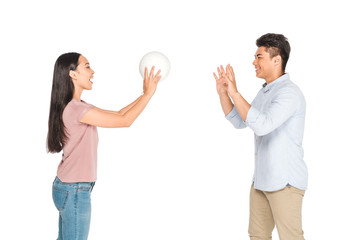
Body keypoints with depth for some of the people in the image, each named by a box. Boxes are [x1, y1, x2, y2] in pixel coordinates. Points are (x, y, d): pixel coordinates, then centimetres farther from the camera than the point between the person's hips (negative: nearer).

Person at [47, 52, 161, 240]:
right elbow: (125, 121, -20)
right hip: (74, 191, -10)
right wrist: (148, 94, -12)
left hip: (67, 188, 10)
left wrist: (144, 94, 9)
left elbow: (118, 114, 13)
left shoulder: (77, 107, 10)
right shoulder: (75, 109, -22)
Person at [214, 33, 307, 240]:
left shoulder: (289, 93, -18)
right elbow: (239, 121, 18)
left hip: (285, 182, -9)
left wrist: (235, 93, -27)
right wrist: (223, 93, 6)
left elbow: (262, 125, -31)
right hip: (262, 179, 10)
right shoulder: (265, 92, 14)